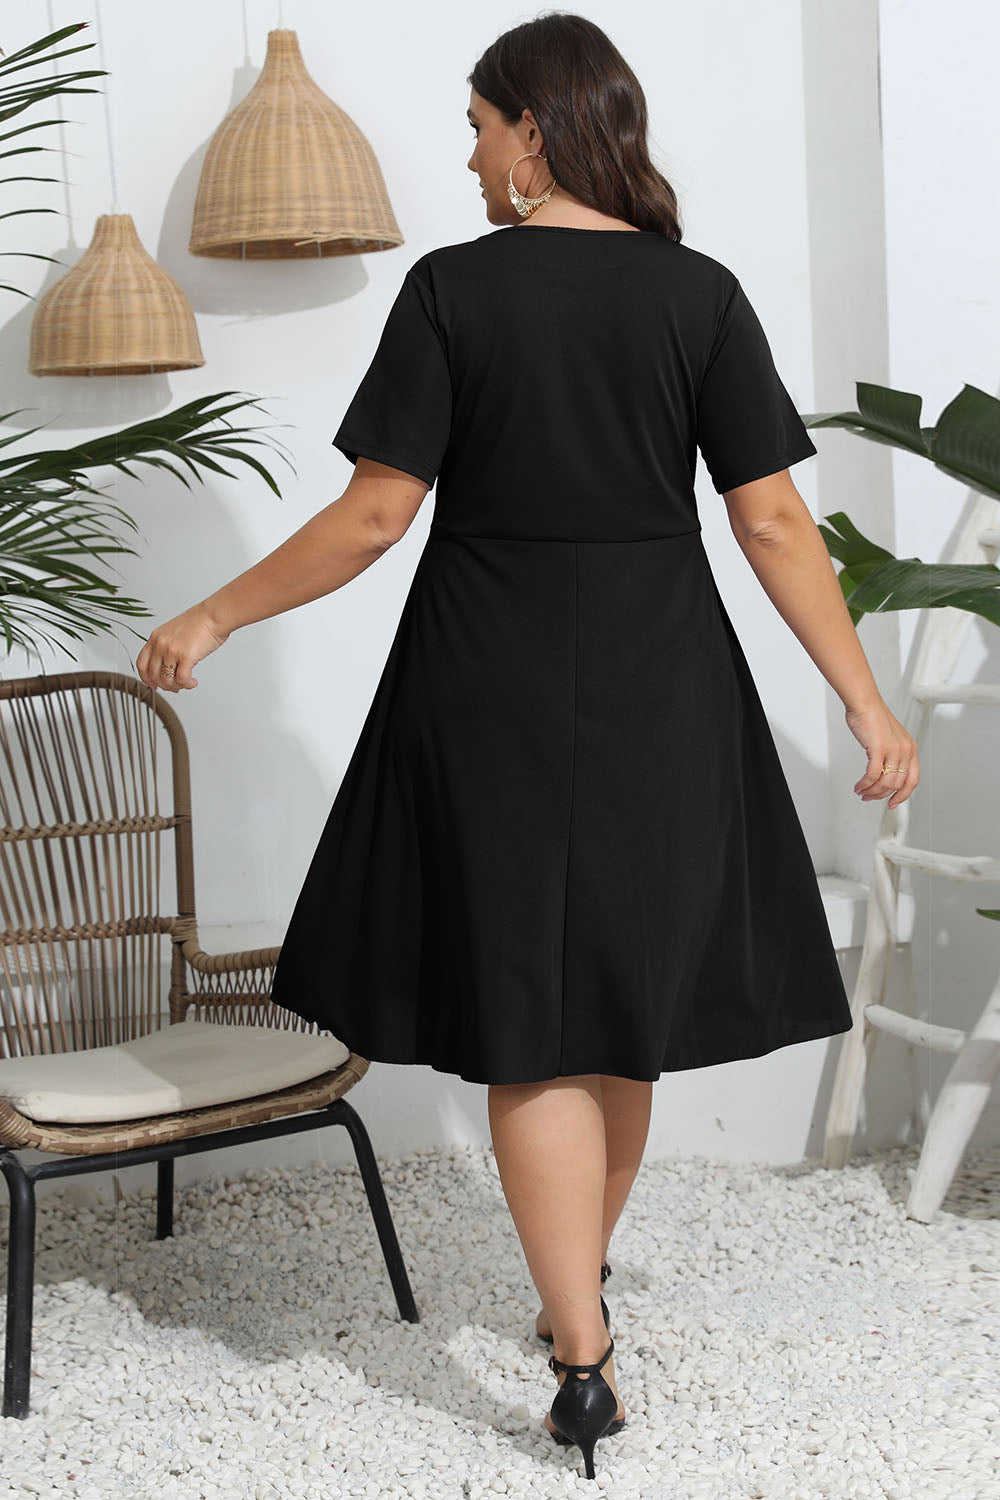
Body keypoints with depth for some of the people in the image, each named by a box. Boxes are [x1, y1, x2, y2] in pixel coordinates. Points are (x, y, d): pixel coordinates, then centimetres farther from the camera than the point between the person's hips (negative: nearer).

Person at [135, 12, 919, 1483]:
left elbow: (377, 512, -10)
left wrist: (216, 616, 2)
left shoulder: (454, 287, -7)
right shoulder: (701, 292, -1)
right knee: (625, 1002, 18)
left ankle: (584, 1363, 2)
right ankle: (581, 1286, 35)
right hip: (660, 697, 3)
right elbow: (773, 518, -5)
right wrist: (866, 703, 0)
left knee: (532, 1025, 4)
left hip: (494, 693, -3)